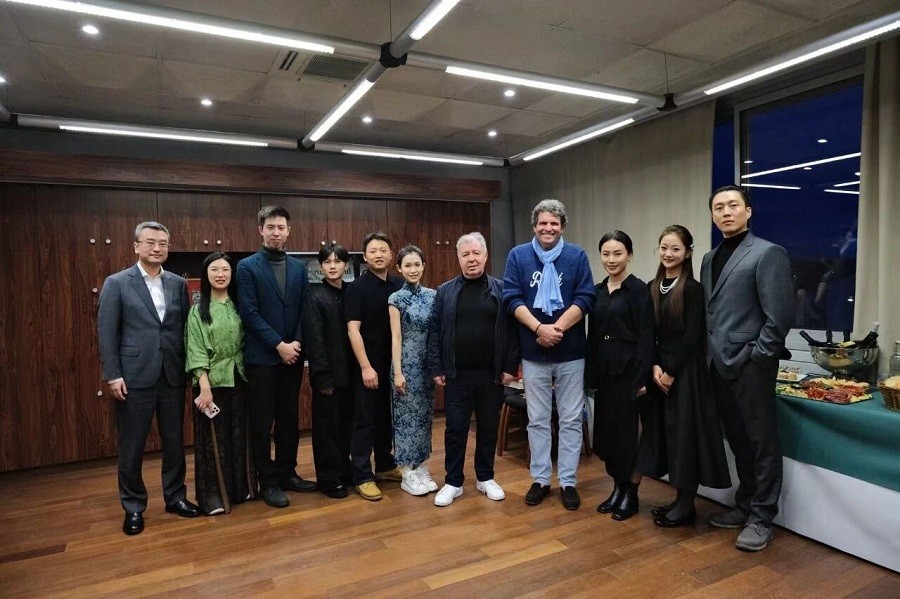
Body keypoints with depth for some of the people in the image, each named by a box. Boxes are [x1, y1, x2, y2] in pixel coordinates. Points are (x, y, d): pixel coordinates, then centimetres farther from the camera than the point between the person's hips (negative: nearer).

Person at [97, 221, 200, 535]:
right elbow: (106, 332, -4)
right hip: (134, 377, -3)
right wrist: (113, 375, -9)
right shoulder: (116, 283, -2)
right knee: (132, 446, 8)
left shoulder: (178, 283, 7)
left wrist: (189, 369, 4)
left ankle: (175, 496, 29)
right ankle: (133, 507, 25)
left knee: (175, 441, 12)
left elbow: (185, 328, 8)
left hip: (173, 376, 3)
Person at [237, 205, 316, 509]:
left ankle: (287, 473, 26)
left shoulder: (299, 267, 9)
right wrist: (279, 345, -14)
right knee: (262, 422, 5)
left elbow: (304, 310, 7)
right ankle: (268, 481, 17)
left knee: (289, 419, 12)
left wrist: (297, 342, -7)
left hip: (292, 354, 4)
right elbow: (249, 313, -11)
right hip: (261, 356, -4)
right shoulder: (247, 267, -4)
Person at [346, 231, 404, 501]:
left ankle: (385, 465, 31)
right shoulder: (358, 287, -8)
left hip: (394, 363, 5)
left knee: (387, 416, 16)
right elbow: (353, 330, -13)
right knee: (365, 419, 3)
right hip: (369, 364, -5)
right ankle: (363, 476, 12)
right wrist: (366, 367, -17)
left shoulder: (400, 285, 5)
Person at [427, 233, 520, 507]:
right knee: (455, 428, 6)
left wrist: (510, 366, -5)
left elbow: (512, 330, -1)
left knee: (488, 428, 12)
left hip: (492, 374, 0)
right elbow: (435, 332, 2)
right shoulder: (445, 291, 3)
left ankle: (485, 478, 29)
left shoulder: (501, 289, 1)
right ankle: (453, 482, 21)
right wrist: (436, 368, -3)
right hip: (457, 374, 0)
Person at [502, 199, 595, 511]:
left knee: (571, 420, 8)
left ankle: (568, 482, 21)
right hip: (534, 353, 0)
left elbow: (585, 298, -6)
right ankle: (540, 479, 25)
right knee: (537, 420, 11)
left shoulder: (577, 256, 1)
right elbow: (511, 298, -5)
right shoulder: (518, 255, 2)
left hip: (571, 352, 0)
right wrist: (539, 328, -18)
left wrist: (558, 327, -18)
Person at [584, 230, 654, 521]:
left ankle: (631, 492, 18)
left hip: (629, 367, -6)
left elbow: (646, 337, -11)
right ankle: (617, 487, 27)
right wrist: (591, 374, 9)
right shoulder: (598, 291, 9)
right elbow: (593, 335, 11)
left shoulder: (639, 289, -8)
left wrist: (643, 377, -16)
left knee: (630, 429, 3)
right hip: (604, 367, 6)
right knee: (608, 428, 12)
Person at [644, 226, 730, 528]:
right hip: (660, 370, 6)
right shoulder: (652, 288, 8)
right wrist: (655, 367, -5)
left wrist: (672, 372, -12)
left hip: (686, 371, -6)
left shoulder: (692, 288, -9)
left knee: (685, 432, -1)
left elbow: (692, 336, -13)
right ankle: (680, 499, 22)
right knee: (666, 432, 10)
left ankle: (686, 506, 12)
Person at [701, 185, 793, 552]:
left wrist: (757, 356, -14)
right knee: (738, 442, 17)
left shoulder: (768, 253, -7)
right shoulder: (710, 259, 14)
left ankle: (761, 518, 18)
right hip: (720, 366, 7)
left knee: (762, 443, 5)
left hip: (751, 366, -7)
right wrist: (711, 354, 7)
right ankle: (745, 506, 30)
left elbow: (780, 315, -13)